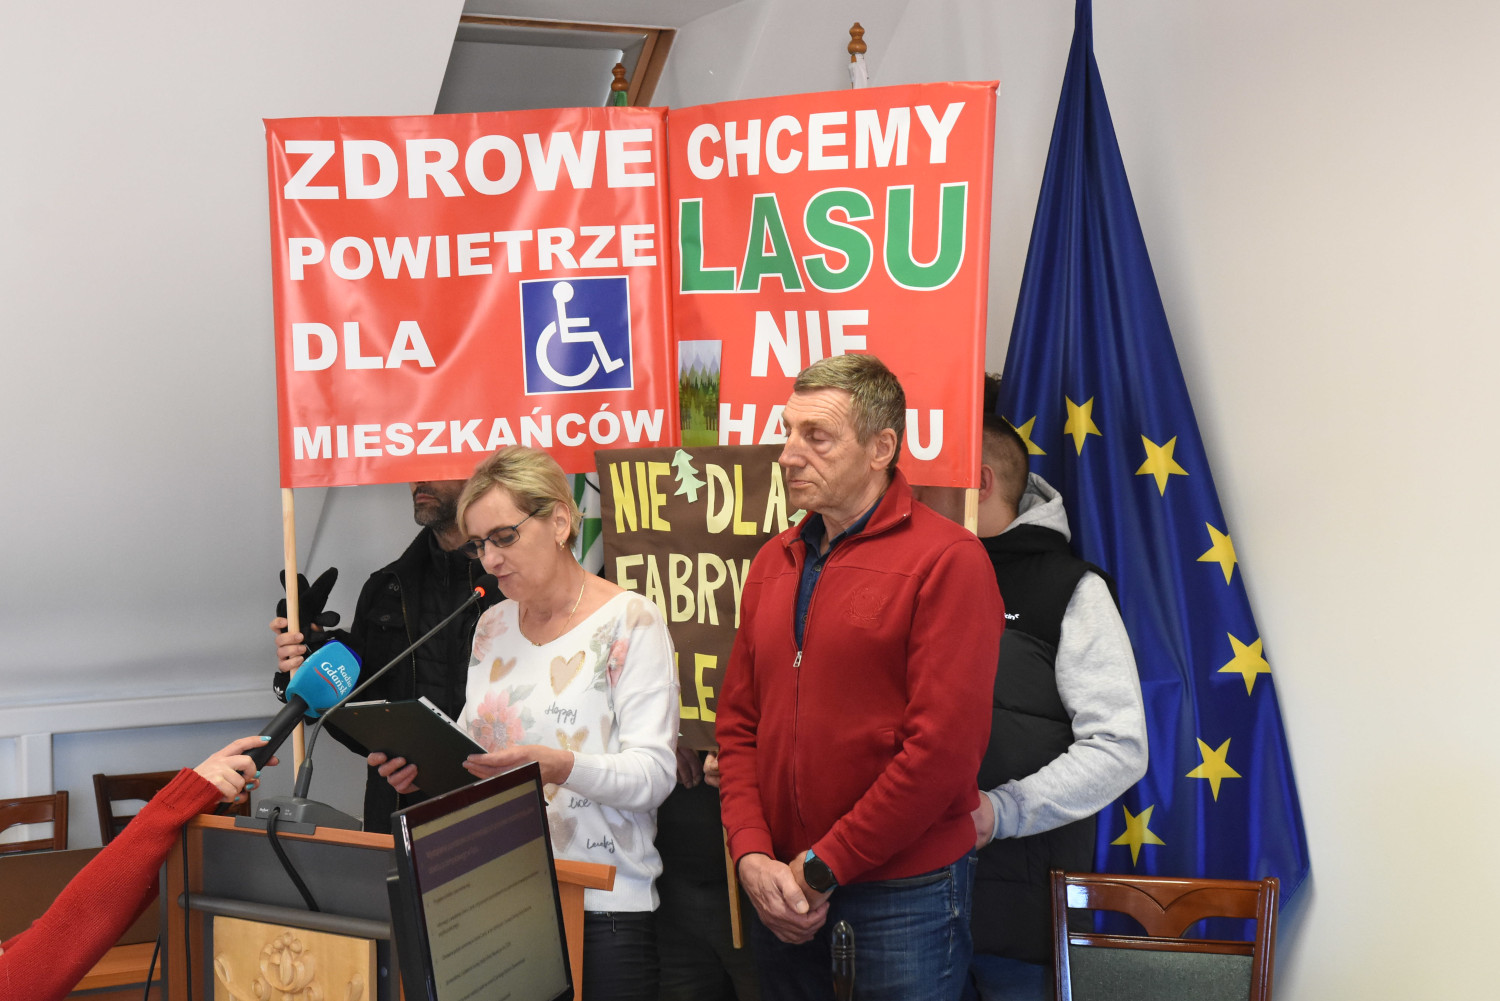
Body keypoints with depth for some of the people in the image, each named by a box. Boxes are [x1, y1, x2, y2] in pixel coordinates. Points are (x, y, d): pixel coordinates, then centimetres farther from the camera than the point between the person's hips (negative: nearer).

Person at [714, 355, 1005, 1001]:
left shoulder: (946, 560, -11)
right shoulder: (773, 563, 10)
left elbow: (942, 747, -18)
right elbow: (738, 722, 10)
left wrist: (821, 869, -14)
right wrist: (752, 856, -5)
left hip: (905, 892, -5)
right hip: (782, 893, 6)